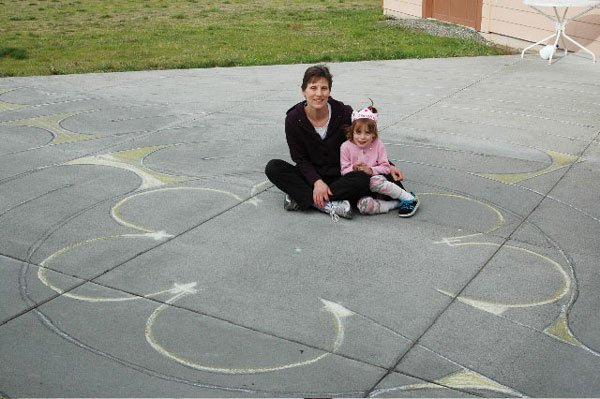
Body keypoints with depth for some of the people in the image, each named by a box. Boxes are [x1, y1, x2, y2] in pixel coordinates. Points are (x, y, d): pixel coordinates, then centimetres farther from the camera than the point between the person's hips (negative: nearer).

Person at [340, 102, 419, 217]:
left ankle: (409, 198, -23)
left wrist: (371, 170, -19)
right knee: (364, 205, -36)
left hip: (376, 179, 1)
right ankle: (396, 204, -23)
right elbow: (344, 171, 0)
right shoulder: (346, 147, -1)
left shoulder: (378, 145, 2)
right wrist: (354, 168, -22)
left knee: (375, 181, -39)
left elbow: (385, 167, 0)